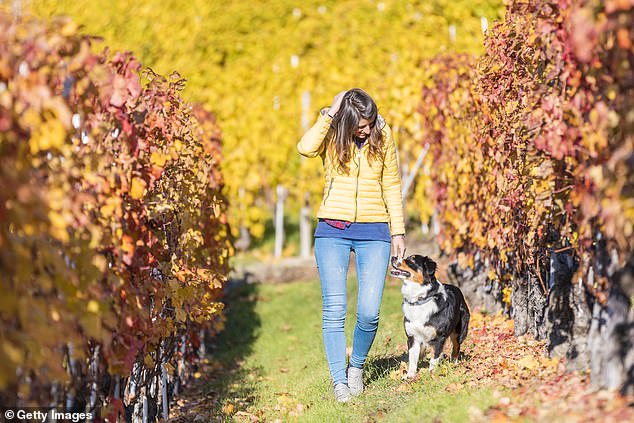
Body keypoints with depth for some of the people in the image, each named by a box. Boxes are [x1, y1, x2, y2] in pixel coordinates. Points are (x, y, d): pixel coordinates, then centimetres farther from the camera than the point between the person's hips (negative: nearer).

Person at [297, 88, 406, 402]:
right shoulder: (331, 135, -1)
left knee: (369, 312, -7)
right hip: (332, 231, -1)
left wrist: (398, 232, 9)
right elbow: (306, 149, -24)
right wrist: (329, 114, -17)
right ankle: (339, 380, 4)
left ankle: (357, 366, 20)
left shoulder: (382, 137, 4)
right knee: (334, 309, -5)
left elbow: (392, 186, 11)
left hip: (373, 232, 1)